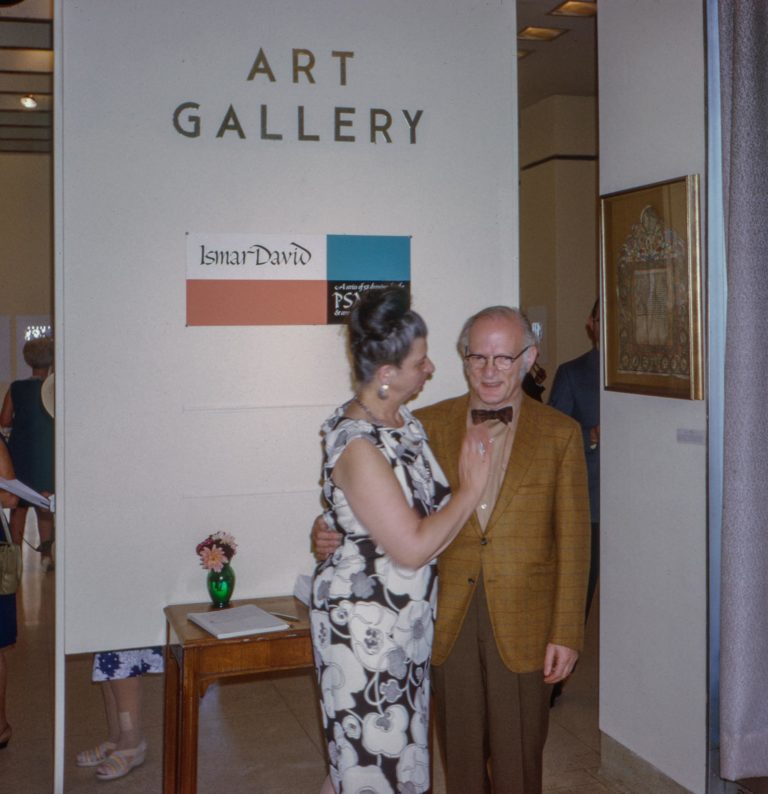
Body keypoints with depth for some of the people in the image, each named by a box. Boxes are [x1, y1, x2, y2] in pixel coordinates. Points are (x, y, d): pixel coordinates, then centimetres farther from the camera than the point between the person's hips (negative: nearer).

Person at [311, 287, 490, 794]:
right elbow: (412, 546, -24)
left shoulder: (403, 420, 4)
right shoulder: (357, 445, -24)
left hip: (408, 618, 9)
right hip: (365, 623, -9)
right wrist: (469, 492, -16)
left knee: (399, 749, 19)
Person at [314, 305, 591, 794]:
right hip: (449, 622, 2)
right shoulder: (429, 426, 4)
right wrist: (338, 534, -12)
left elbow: (572, 542, -1)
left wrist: (566, 634, -5)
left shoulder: (559, 434, -1)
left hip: (522, 623, -1)